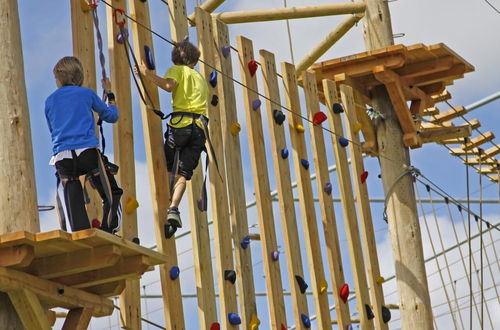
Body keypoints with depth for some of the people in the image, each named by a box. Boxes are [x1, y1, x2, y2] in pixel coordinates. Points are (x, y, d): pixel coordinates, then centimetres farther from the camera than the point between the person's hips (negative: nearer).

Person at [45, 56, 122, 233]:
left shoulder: (50, 101, 17)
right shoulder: (86, 93, 9)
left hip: (61, 156, 3)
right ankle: (109, 233, -11)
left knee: (74, 208, 2)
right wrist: (109, 94, 35)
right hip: (88, 152, -3)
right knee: (112, 195, 4)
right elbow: (111, 116, 20)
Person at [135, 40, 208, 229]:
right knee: (183, 173, -2)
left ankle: (166, 205, -8)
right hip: (199, 127, 4)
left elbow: (169, 85, -11)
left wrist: (148, 74, -8)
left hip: (181, 123, -4)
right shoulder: (200, 78, 30)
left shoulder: (177, 70, 10)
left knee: (169, 168, 8)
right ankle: (174, 209, -20)